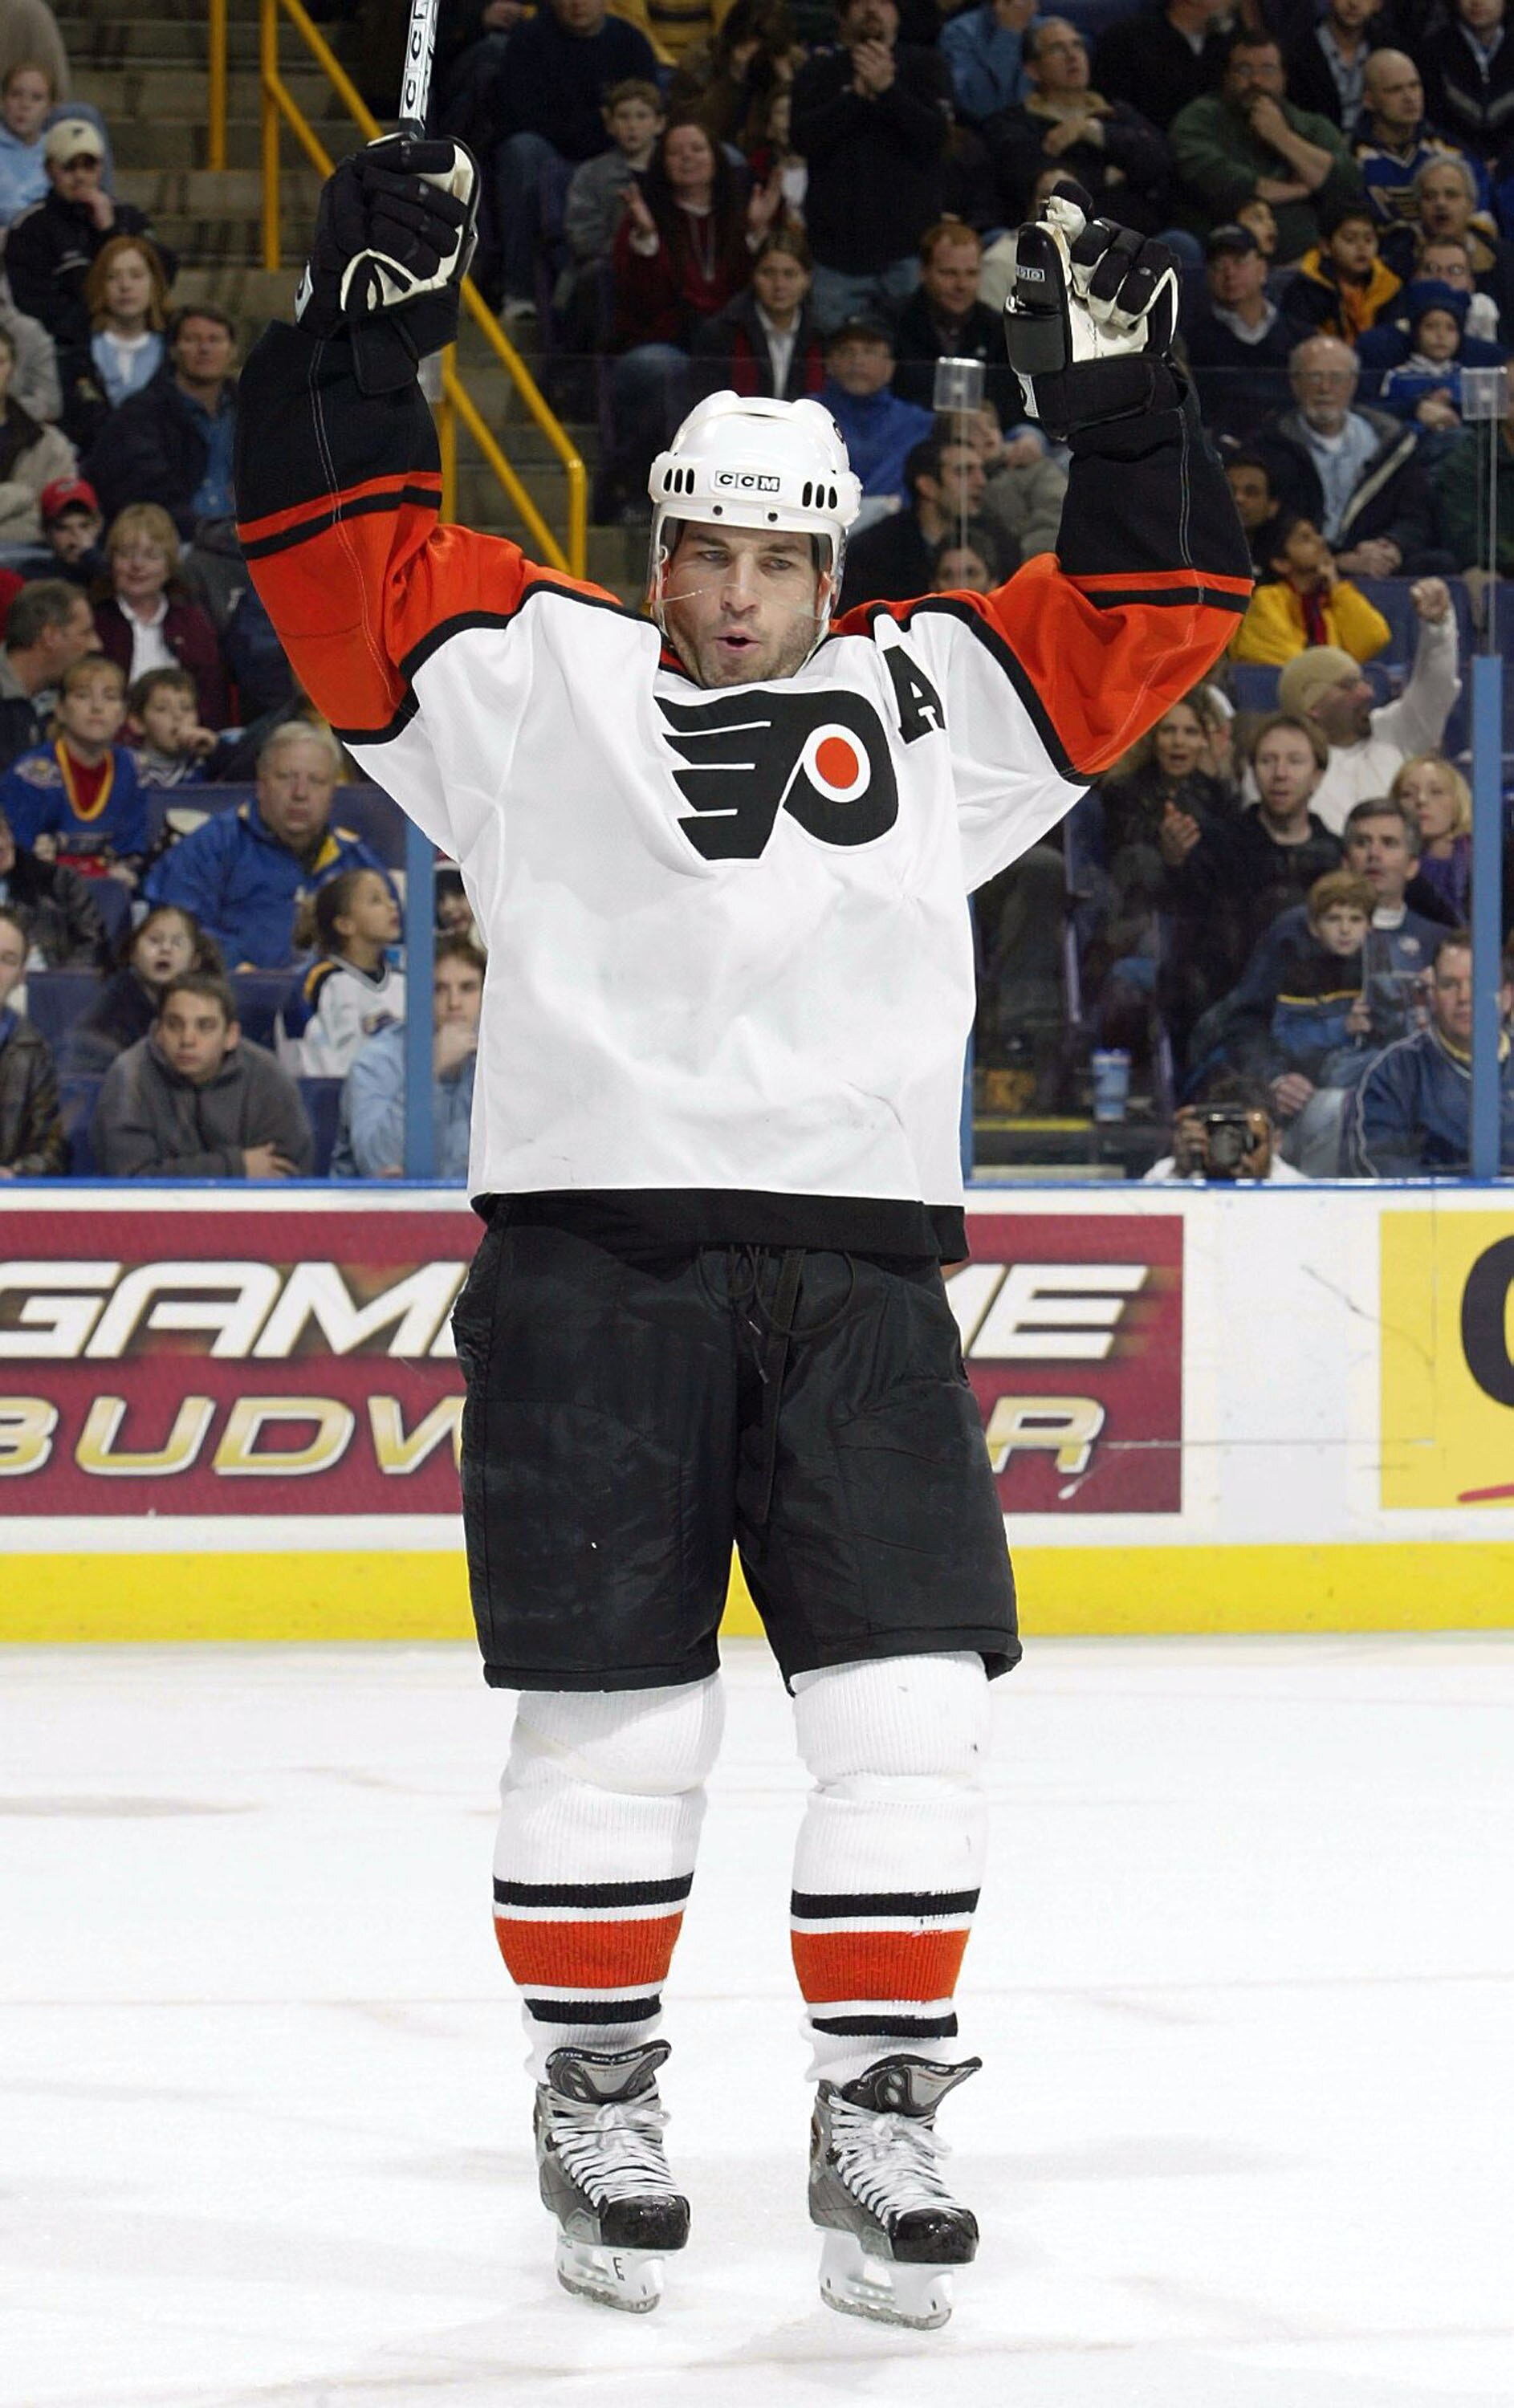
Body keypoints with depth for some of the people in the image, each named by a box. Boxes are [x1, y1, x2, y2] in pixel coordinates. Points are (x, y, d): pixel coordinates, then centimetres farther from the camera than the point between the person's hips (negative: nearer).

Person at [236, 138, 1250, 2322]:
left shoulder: (928, 701, 18)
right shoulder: (534, 679, 13)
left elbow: (1151, 614, 17)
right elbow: (344, 561, 6)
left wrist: (1120, 402, 6)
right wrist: (358, 331, -3)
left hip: (858, 1270, 2)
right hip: (590, 1254, -2)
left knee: (906, 1707, -4)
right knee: (613, 1715, 0)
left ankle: (878, 2117, 5)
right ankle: (596, 2103, 15)